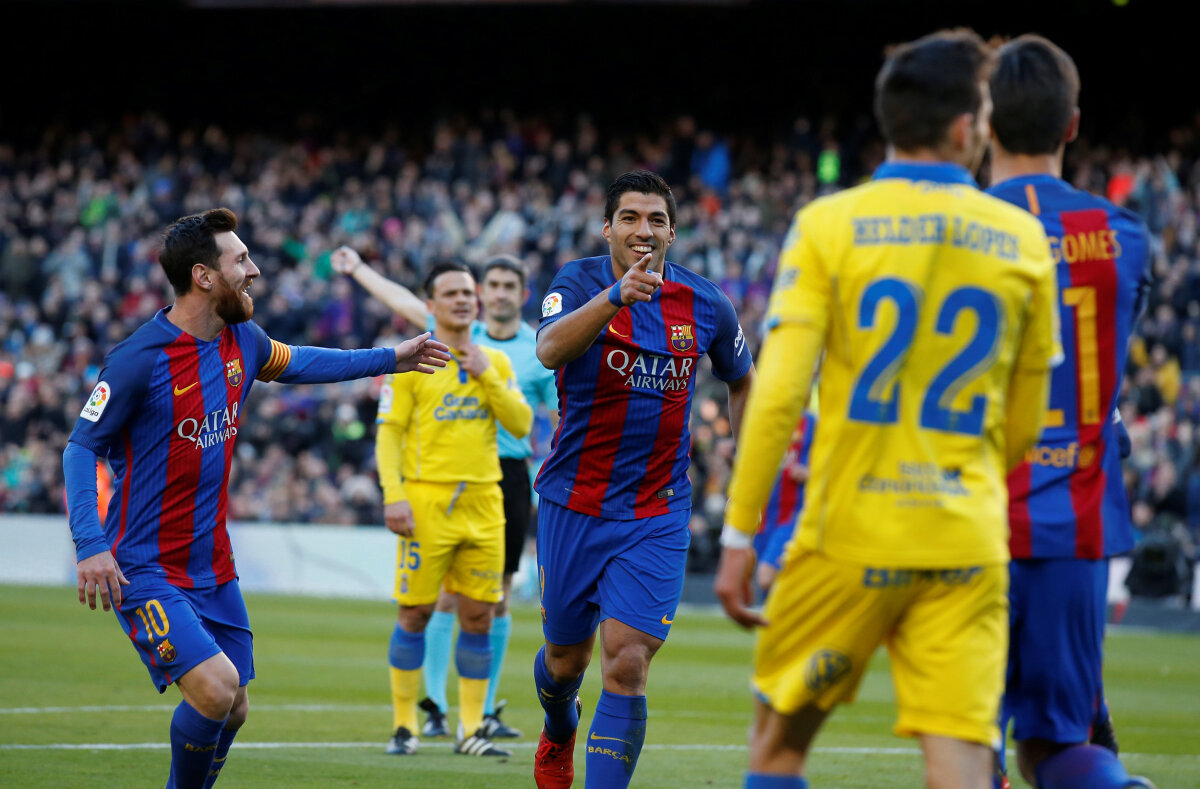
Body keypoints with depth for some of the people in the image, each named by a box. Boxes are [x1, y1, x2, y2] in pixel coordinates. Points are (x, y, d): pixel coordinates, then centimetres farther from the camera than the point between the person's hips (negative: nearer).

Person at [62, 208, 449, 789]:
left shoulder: (241, 340, 4)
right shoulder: (140, 360, -18)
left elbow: (292, 364, 26)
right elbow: (82, 447, -12)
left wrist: (390, 359, 29)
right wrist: (90, 546, -23)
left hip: (213, 564, 8)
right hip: (145, 568, -8)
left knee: (232, 709, 9)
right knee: (215, 688, -22)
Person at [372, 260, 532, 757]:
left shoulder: (495, 362, 13)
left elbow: (521, 424, 5)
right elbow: (388, 432, -3)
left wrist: (487, 377, -7)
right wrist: (393, 496, -13)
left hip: (483, 502, 4)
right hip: (427, 501, -4)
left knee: (479, 616, 2)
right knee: (416, 613, -3)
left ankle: (471, 730, 9)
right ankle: (405, 725, 7)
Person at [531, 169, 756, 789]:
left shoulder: (704, 305, -1)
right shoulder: (581, 283, -9)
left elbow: (742, 382, 19)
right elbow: (549, 349, -32)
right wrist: (615, 297, -47)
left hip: (657, 513, 0)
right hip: (574, 501, 0)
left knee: (626, 665, -14)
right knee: (566, 657, 16)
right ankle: (560, 734, 50)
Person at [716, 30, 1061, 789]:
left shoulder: (829, 224, -2)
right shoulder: (1023, 240, 5)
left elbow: (778, 393, -8)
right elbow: (1024, 424, 12)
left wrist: (740, 533, -3)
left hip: (850, 534, -1)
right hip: (967, 548, 1)